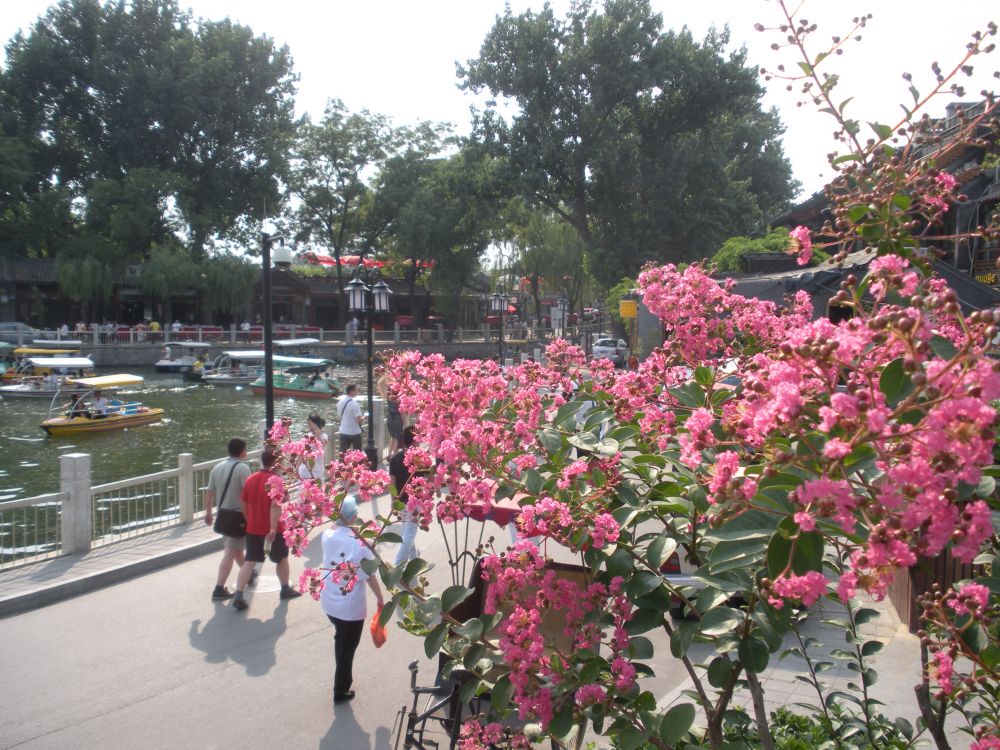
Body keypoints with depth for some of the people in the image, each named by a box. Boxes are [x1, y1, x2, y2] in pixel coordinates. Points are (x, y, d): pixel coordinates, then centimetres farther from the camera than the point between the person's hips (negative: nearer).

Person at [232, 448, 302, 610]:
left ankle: (238, 596, -4)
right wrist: (273, 528, -28)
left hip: (253, 529, 5)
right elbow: (275, 506, -26)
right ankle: (286, 589, 30)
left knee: (249, 561, 6)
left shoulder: (251, 479, 4)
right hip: (272, 530, -5)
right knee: (282, 558, 16)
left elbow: (244, 504, 11)